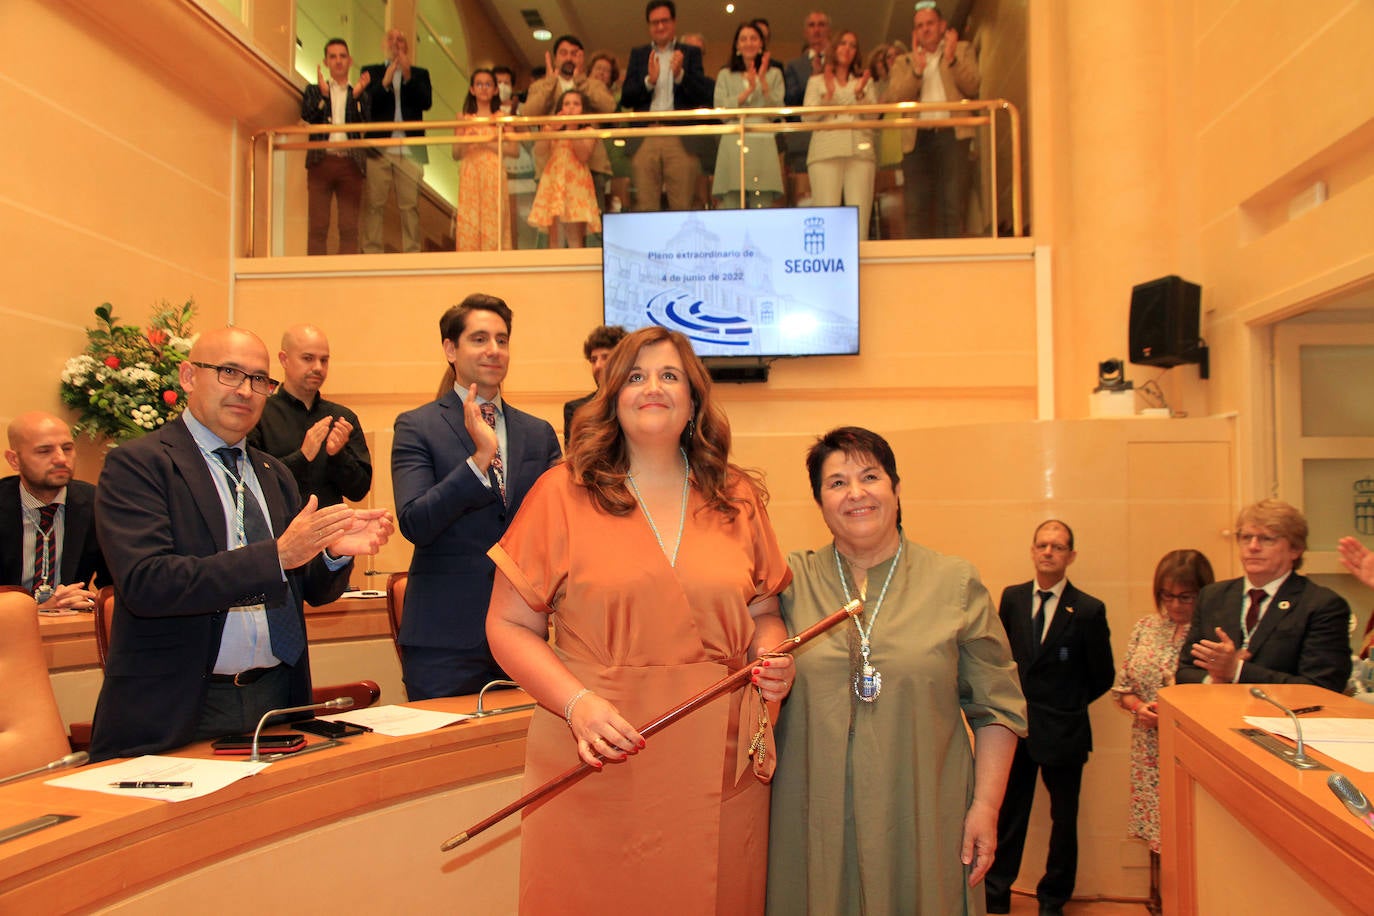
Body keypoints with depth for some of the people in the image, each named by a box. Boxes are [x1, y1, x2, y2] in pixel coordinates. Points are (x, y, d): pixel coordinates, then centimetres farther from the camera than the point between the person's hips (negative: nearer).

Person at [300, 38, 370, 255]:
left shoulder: (360, 93, 16)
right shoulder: (314, 90, 16)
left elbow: (364, 122, 1)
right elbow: (307, 116, -1)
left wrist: (357, 95, -12)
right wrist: (322, 93, -13)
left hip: (350, 163, 0)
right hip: (321, 161, 0)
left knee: (349, 228, -3)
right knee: (317, 227, -4)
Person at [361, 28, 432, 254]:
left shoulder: (419, 73, 15)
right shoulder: (372, 72, 13)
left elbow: (426, 102, -2)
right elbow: (367, 103, -2)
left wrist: (408, 76, -12)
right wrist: (386, 80, -14)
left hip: (410, 150, 0)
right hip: (378, 148, 0)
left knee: (410, 205, -1)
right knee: (374, 204, -3)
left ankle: (412, 253, 3)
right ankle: (372, 253, 0)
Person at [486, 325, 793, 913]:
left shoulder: (736, 498, 9)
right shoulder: (564, 494, -1)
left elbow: (763, 612, 18)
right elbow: (509, 626, -1)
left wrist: (771, 656, -4)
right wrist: (577, 703, -15)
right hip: (598, 769, -2)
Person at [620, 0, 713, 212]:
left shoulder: (690, 53, 14)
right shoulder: (638, 55, 18)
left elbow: (704, 96, 2)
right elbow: (625, 98, 8)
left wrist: (680, 74, -13)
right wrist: (649, 80, -8)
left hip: (680, 140, -1)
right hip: (645, 140, 1)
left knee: (682, 205, -5)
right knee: (645, 205, -3)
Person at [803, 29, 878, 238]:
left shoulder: (866, 81, 23)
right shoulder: (817, 81, 20)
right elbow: (807, 116, 7)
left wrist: (859, 94, -4)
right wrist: (828, 96, -6)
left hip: (860, 151, 1)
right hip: (826, 152, -1)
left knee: (860, 215, -10)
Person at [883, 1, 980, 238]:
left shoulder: (963, 50, 19)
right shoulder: (904, 62, 21)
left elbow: (972, 87, 3)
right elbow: (895, 99, 4)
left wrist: (951, 59, -8)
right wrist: (916, 69, -8)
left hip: (954, 135, -2)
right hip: (918, 138, 2)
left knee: (952, 206, -9)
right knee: (916, 208, -4)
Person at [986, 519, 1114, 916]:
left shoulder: (1088, 610, -8)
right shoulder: (1012, 598, 2)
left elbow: (1102, 676, 0)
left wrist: (1067, 704, 5)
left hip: (1062, 732, -2)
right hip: (1015, 726, 2)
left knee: (1064, 820, 12)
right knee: (1007, 816, 10)